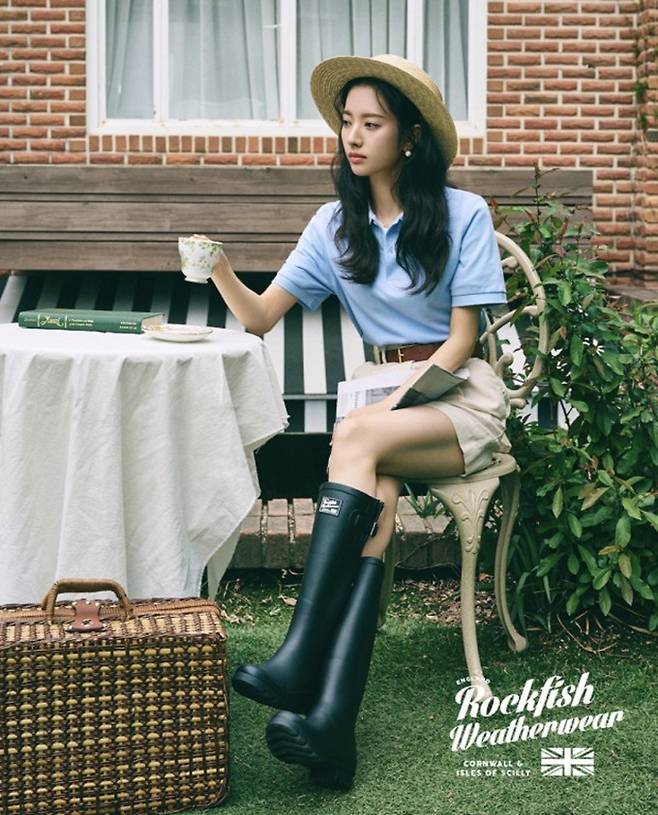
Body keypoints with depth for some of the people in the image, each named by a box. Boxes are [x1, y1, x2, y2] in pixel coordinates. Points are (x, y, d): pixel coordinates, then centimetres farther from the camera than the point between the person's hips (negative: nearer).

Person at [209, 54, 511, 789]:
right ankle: (331, 716, -43)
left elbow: (461, 339, -5)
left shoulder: (463, 214, -2)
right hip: (384, 397, 3)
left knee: (357, 438, -34)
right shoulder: (336, 224, 9)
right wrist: (220, 270, -17)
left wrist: (396, 399, -19)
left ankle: (300, 662, -37)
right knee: (377, 487, -31)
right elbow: (260, 317, 3)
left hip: (460, 394, -3)